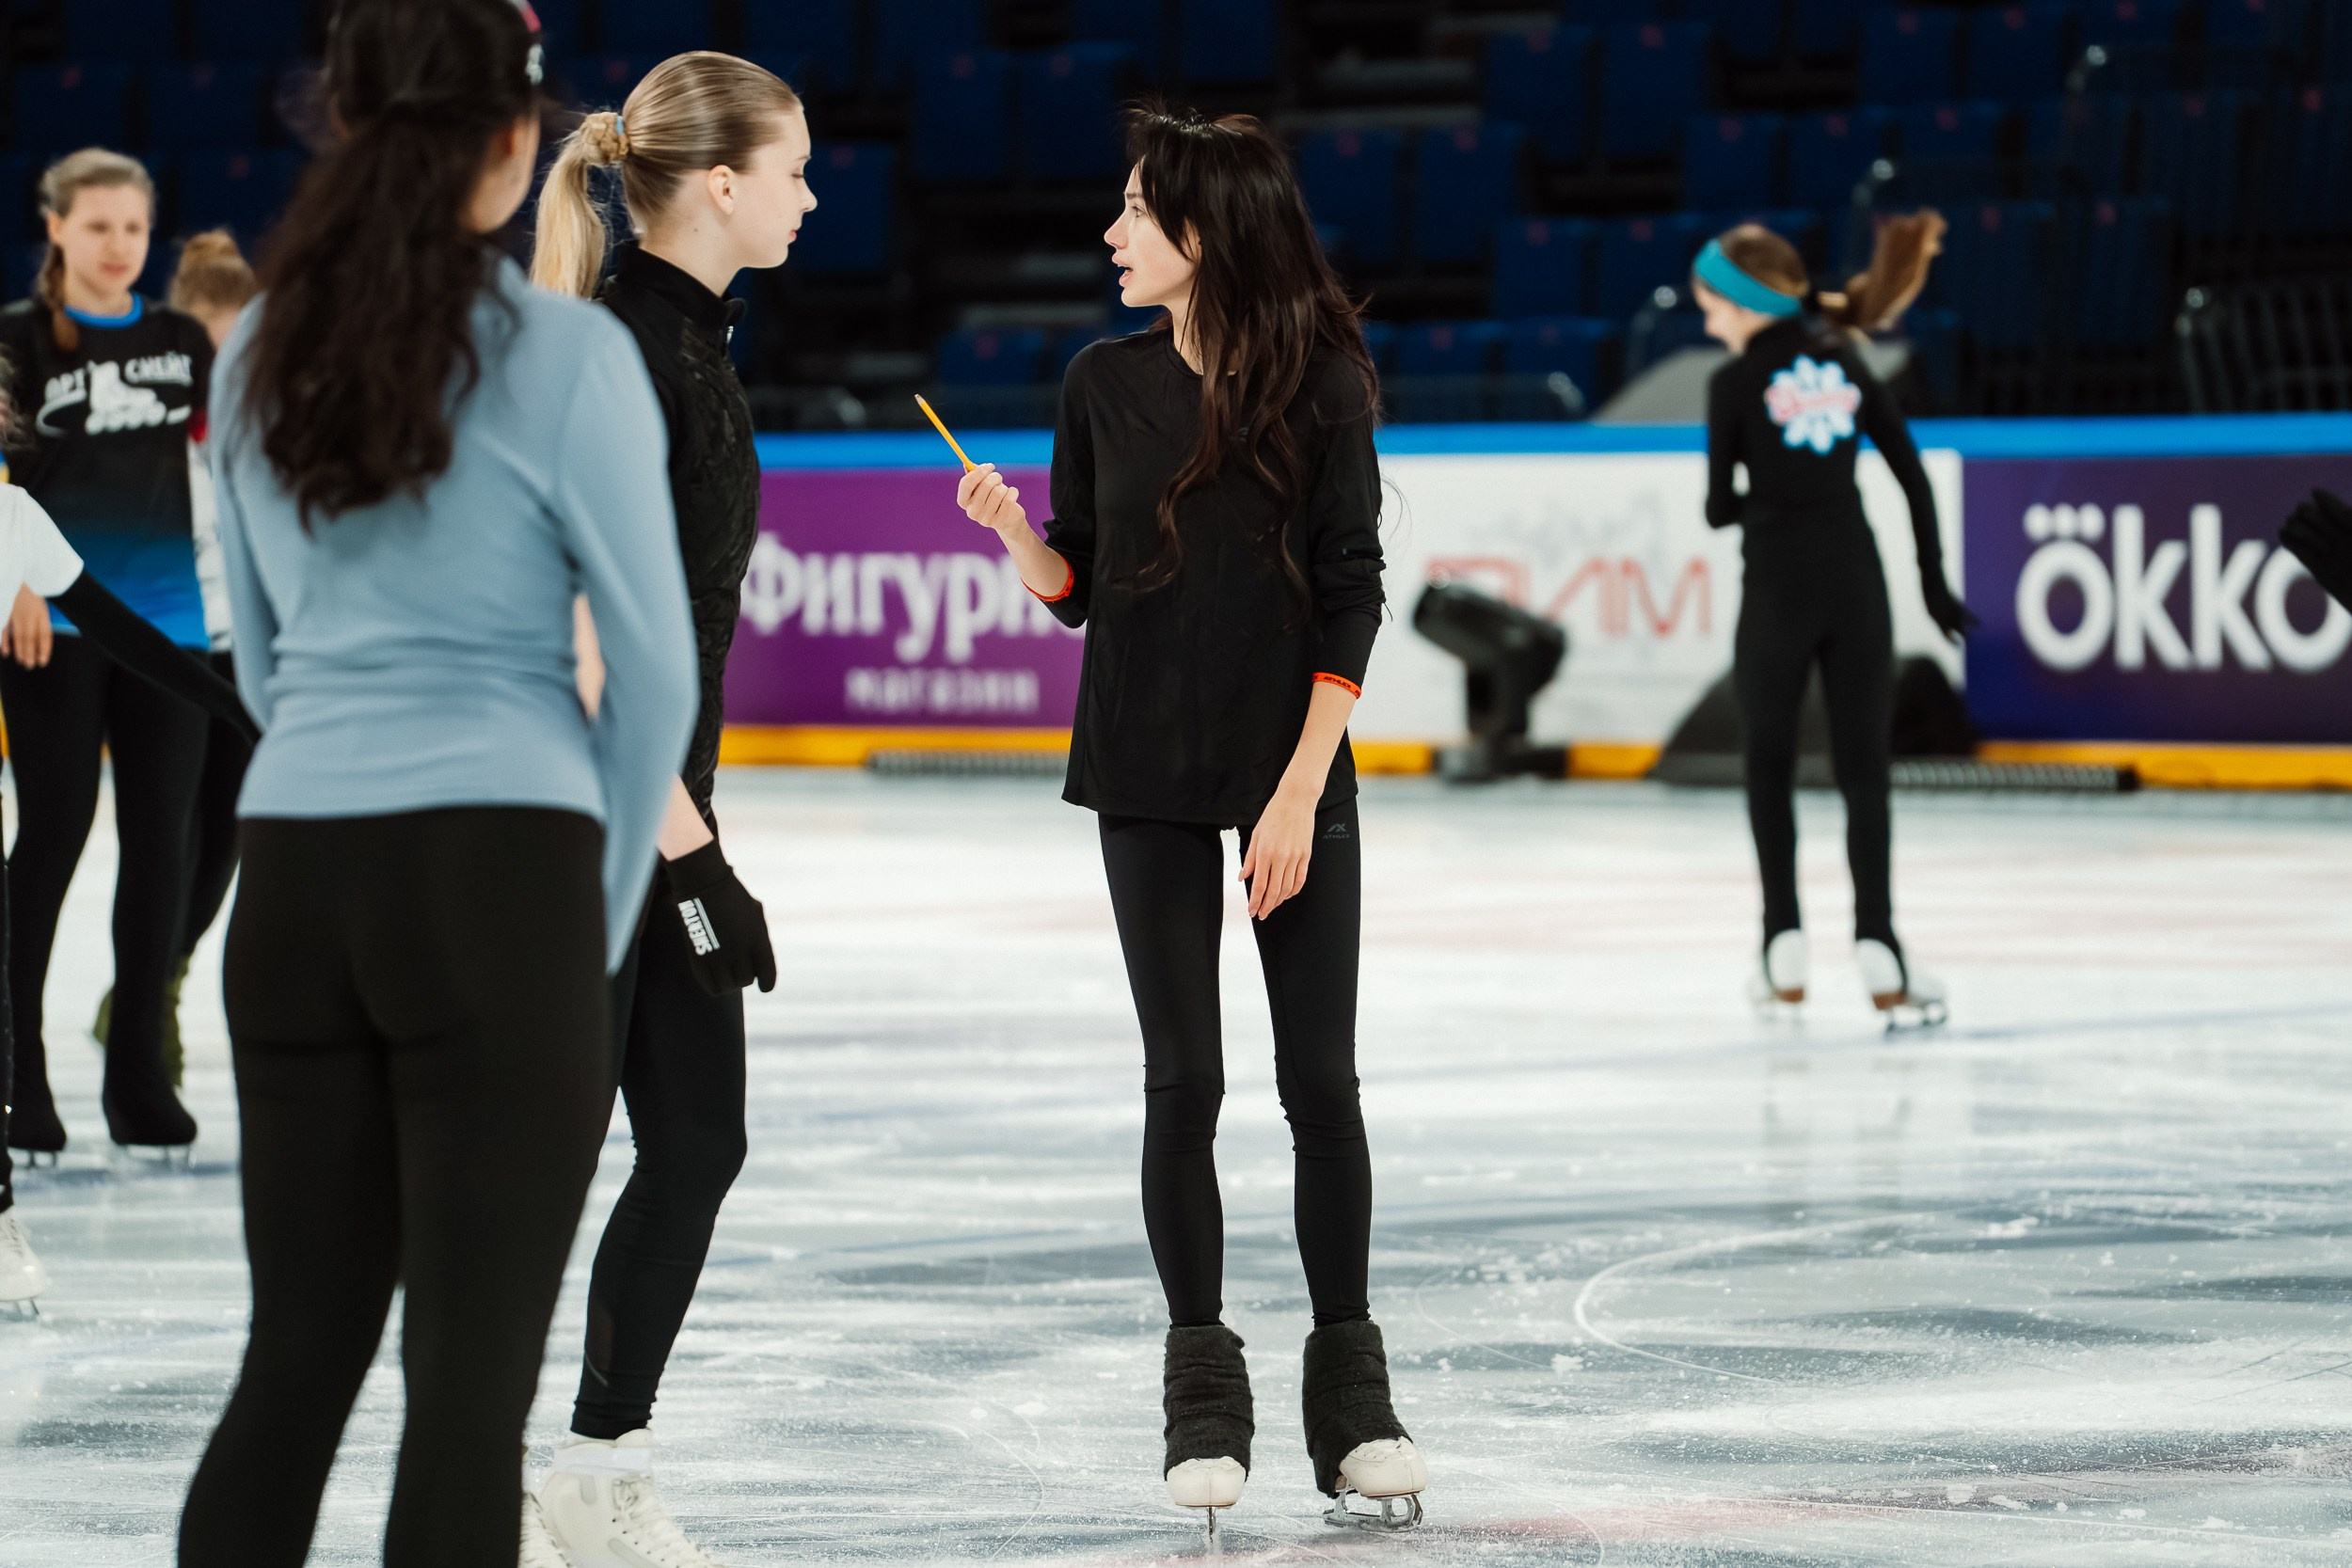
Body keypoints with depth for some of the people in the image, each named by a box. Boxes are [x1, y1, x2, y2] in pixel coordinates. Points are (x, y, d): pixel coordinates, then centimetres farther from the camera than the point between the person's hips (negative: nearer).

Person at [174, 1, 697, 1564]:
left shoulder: (259, 352, 8)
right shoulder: (565, 354, -8)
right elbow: (654, 671, -4)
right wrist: (607, 914, 8)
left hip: (292, 884, 5)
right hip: (499, 884, -5)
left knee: (298, 1353, 13)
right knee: (471, 1377, -2)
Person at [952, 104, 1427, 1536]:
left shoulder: (1323, 382, -7)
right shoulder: (1107, 385, 2)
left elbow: (1352, 596, -8)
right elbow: (1077, 587, 8)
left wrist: (1301, 789, -13)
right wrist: (1011, 529, -14)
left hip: (1295, 772, -2)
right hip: (1149, 776, 2)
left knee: (1321, 1082, 0)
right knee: (1184, 1082, 1)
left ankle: (1353, 1396, 9)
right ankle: (1205, 1389, 11)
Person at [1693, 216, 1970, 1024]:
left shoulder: (1737, 381, -5)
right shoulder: (1844, 364, 8)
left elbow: (1721, 507, -3)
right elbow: (1912, 477, 7)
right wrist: (1934, 583, 12)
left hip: (1779, 586, -3)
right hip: (1857, 579, 3)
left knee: (1769, 767, 13)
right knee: (1864, 770, 4)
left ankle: (1786, 944, 10)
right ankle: (1876, 945, -7)